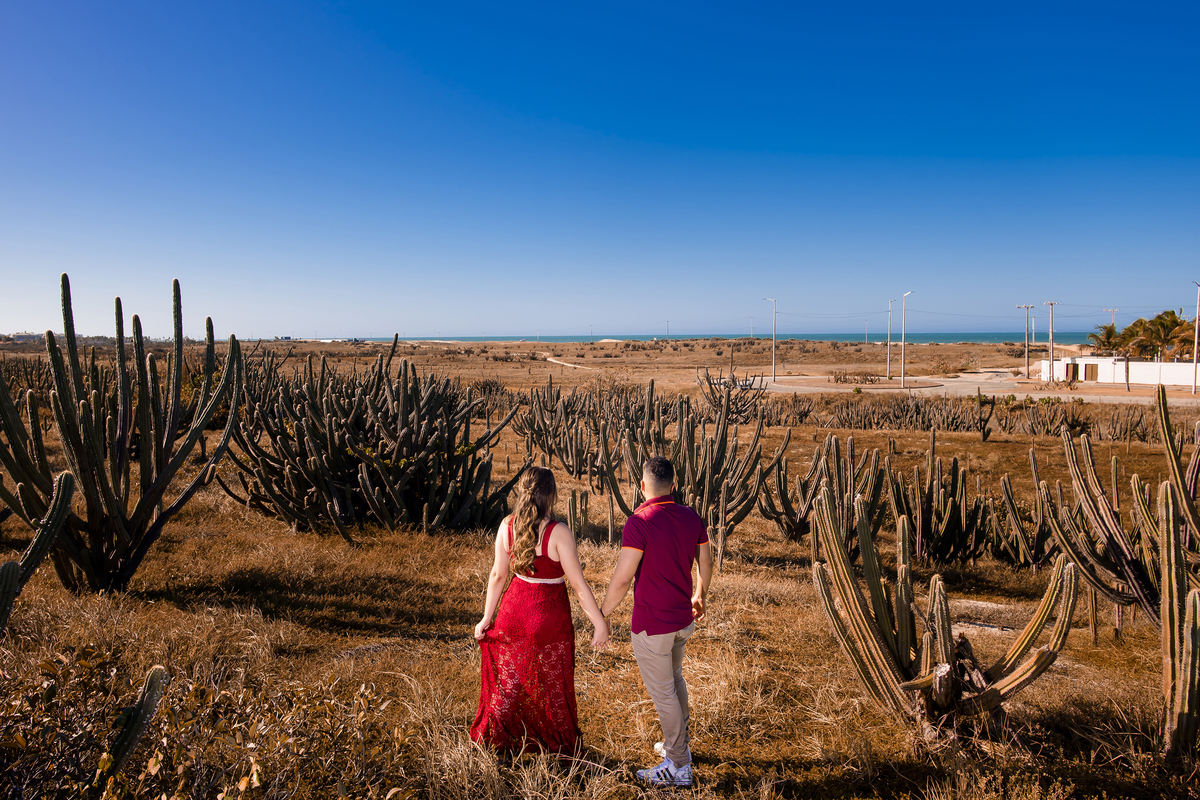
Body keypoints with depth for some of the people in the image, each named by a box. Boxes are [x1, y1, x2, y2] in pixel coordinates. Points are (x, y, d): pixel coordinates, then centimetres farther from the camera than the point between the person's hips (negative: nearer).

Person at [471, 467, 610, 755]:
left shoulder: (507, 526, -7)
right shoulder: (558, 533, -22)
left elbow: (497, 574, 1)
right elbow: (578, 584, -20)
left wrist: (487, 617, 10)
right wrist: (601, 624, -13)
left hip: (514, 611, 4)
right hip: (548, 615, -4)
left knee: (509, 679, 21)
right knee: (551, 683, 17)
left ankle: (496, 741, 35)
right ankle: (559, 745, 35)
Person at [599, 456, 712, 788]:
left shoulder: (639, 522, -23)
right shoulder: (691, 517, -2)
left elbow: (622, 578, -24)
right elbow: (706, 564, 11)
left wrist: (602, 615, -10)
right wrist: (699, 597, 28)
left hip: (652, 624, -7)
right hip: (684, 619, 7)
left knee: (662, 692, 8)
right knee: (674, 678, 27)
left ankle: (679, 766, 21)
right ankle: (678, 743, 43)